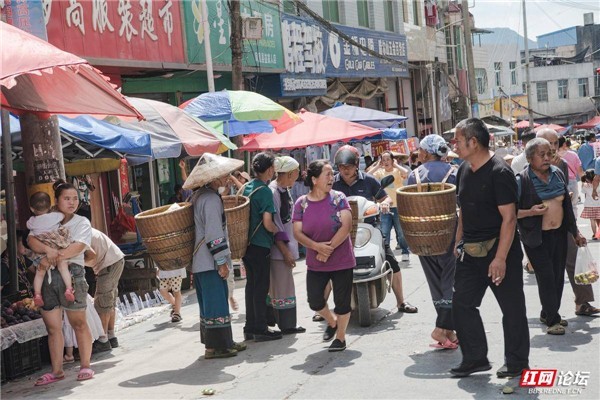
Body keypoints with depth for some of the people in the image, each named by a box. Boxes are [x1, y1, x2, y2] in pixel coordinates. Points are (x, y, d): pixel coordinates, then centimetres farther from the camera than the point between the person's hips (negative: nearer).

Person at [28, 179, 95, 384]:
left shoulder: (82, 223, 4)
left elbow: (77, 247, -12)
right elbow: (31, 240, -3)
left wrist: (52, 258, -22)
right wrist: (48, 250, -23)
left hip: (71, 274, -3)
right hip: (46, 276, 3)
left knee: (78, 323, 1)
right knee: (52, 327, 6)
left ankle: (85, 366, 10)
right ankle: (56, 370, 13)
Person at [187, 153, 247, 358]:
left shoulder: (200, 195, 14)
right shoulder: (211, 199, -18)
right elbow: (214, 234, -22)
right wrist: (221, 262, -19)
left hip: (202, 262, 10)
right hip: (210, 262, -10)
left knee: (215, 302, 15)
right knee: (215, 302, -5)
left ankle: (223, 342, 23)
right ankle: (215, 346, 0)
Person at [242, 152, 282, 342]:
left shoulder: (246, 188, 8)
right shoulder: (265, 191, -15)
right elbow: (267, 223, -18)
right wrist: (278, 231, -1)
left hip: (247, 243, 8)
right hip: (260, 245, -8)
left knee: (251, 285, 14)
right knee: (261, 287, 0)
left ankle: (250, 328, 21)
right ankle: (260, 329, 5)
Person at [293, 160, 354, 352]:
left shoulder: (338, 198, -5)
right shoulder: (301, 203, -1)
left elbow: (346, 226, -13)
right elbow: (297, 232, -5)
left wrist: (329, 248, -18)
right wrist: (317, 246, -21)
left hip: (342, 261, -2)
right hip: (315, 263, 2)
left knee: (342, 301, 3)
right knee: (315, 301, 3)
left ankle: (340, 337, 23)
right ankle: (332, 322, 34)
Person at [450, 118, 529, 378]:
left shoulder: (499, 172, -17)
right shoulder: (464, 170, 7)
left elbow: (509, 217, -20)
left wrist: (500, 258, -23)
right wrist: (458, 243, 14)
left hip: (498, 250, -8)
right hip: (470, 251, 8)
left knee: (512, 308, 5)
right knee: (462, 304, 6)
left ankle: (517, 362, 19)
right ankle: (475, 358, 17)